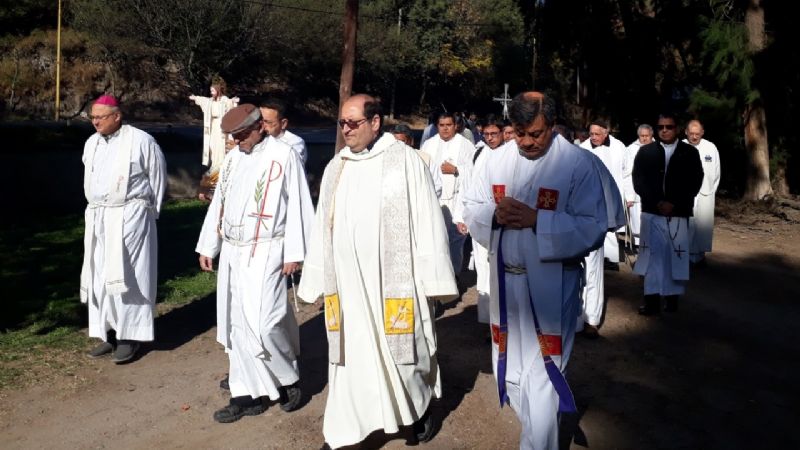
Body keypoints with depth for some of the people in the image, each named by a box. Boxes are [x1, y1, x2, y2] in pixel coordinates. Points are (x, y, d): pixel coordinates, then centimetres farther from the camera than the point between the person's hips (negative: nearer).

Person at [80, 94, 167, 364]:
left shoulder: (140, 141, -10)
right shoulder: (91, 143, 10)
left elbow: (157, 177, -1)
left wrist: (150, 212, 4)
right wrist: (97, 208, 16)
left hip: (129, 218, -6)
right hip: (97, 218, 7)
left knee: (126, 277, -3)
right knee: (100, 278, 9)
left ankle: (130, 336, 7)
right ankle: (109, 333, 19)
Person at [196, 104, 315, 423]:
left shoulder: (284, 156, -7)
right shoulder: (233, 158, 12)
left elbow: (297, 206, -9)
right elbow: (219, 204, 17)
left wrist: (293, 253, -12)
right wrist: (207, 246, 17)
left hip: (265, 253, -7)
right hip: (232, 252, 7)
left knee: (262, 323, -11)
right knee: (237, 323, 7)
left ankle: (288, 379, 15)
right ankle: (247, 393, 16)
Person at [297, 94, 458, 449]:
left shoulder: (405, 160, -5)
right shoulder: (335, 168, 9)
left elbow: (427, 220, -6)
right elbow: (323, 228, 12)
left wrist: (433, 278, -8)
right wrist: (316, 281, 11)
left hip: (394, 279, -4)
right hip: (347, 281, 4)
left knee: (400, 349, 8)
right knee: (354, 355, 7)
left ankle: (419, 407, 34)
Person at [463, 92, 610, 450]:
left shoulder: (578, 163, -11)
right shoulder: (499, 159, 3)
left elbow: (592, 228, -14)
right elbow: (471, 207, 7)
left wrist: (536, 220, -23)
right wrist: (494, 213, -15)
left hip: (550, 285, -5)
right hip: (505, 279, 5)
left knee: (541, 379, -2)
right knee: (510, 366, 20)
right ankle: (532, 418, 44)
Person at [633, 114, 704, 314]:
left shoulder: (690, 153, 7)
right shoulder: (645, 152, 8)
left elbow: (694, 183, 0)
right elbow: (638, 181, 0)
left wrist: (673, 203, -11)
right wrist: (657, 202, -11)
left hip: (678, 213, 0)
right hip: (652, 211, 0)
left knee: (676, 256, 4)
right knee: (652, 254, -3)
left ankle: (672, 297, 14)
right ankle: (652, 300, -3)